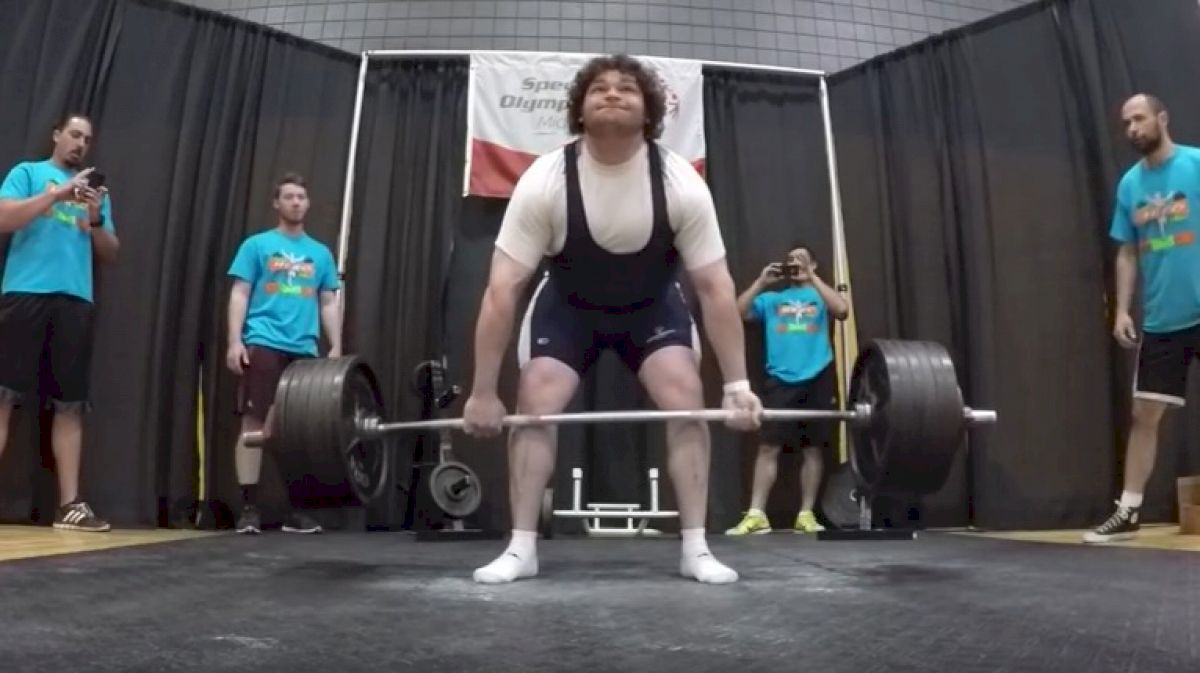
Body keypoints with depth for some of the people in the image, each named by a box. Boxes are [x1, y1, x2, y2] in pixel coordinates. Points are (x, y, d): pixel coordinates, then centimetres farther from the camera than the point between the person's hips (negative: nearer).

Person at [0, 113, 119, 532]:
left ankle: (70, 504, 1)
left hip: (76, 301, 3)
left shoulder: (97, 191, 22)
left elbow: (111, 256, 17)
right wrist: (58, 193, -10)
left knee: (71, 403, 0)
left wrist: (97, 219, -2)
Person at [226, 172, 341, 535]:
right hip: (263, 345, -3)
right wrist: (235, 341, -8)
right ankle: (249, 506, 0)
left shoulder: (321, 253, 16)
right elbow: (240, 295, 2)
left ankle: (296, 508, 12)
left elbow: (329, 303, 15)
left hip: (304, 350, 3)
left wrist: (336, 347, 5)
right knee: (255, 421, -5)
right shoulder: (257, 245, 7)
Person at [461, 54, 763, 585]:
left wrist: (738, 386, -23)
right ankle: (521, 549, -5)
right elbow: (502, 290, -27)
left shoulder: (681, 184, -27)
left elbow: (716, 288, -21)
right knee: (535, 403, -16)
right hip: (568, 303, 0)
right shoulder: (544, 181, -29)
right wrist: (483, 393, -26)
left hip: (653, 304, 1)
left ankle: (695, 549, -7)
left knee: (685, 399, -17)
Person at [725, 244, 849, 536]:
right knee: (768, 446, -7)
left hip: (818, 379, 0)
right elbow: (737, 313, 5)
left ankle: (806, 514, 11)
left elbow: (842, 309, -7)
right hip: (780, 381, 0)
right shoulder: (771, 299, 18)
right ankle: (756, 514, -6)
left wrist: (812, 278, -4)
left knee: (813, 447, 3)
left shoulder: (820, 296, 15)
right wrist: (761, 281, 2)